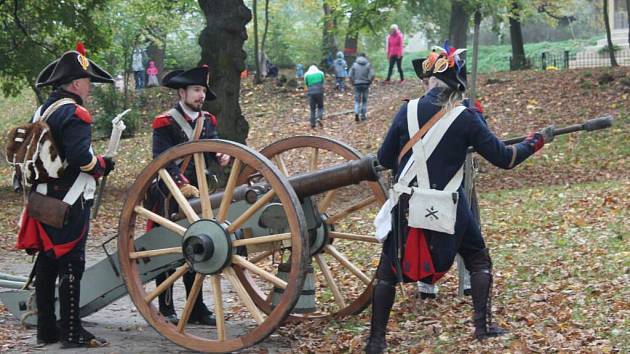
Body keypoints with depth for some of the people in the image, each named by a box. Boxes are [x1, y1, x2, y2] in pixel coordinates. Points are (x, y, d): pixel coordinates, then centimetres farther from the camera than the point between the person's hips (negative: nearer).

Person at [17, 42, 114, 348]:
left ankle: (47, 329, 18)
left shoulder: (42, 111, 15)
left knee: (47, 263, 12)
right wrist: (102, 165, -7)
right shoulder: (74, 113, -14)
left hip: (43, 198, 9)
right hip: (70, 201, -9)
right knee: (71, 265, -6)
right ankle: (72, 332, -3)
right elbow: (81, 156, -24)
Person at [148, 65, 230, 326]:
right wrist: (183, 185, -30)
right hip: (168, 198, -6)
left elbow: (214, 146, 1)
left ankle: (197, 309, 16)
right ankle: (166, 310, 9)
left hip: (195, 195, 6)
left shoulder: (207, 121, 12)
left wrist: (222, 156, -23)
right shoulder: (164, 123, -9)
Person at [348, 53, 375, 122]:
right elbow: (372, 75, -11)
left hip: (357, 84, 0)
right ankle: (363, 115, 13)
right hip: (365, 84, 0)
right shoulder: (368, 64, -2)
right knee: (364, 100, 11)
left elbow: (350, 75, -6)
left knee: (357, 100, 5)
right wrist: (369, 82, 3)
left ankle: (356, 113, -16)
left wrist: (353, 83, 6)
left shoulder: (354, 64, -1)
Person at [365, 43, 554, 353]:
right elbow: (504, 158, -4)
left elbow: (384, 159, 2)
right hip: (449, 208, -1)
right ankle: (482, 325, 16)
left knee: (389, 270, 13)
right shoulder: (465, 118, -9)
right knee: (478, 260, 21)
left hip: (407, 207, 1)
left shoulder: (408, 111, -5)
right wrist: (537, 141, 11)